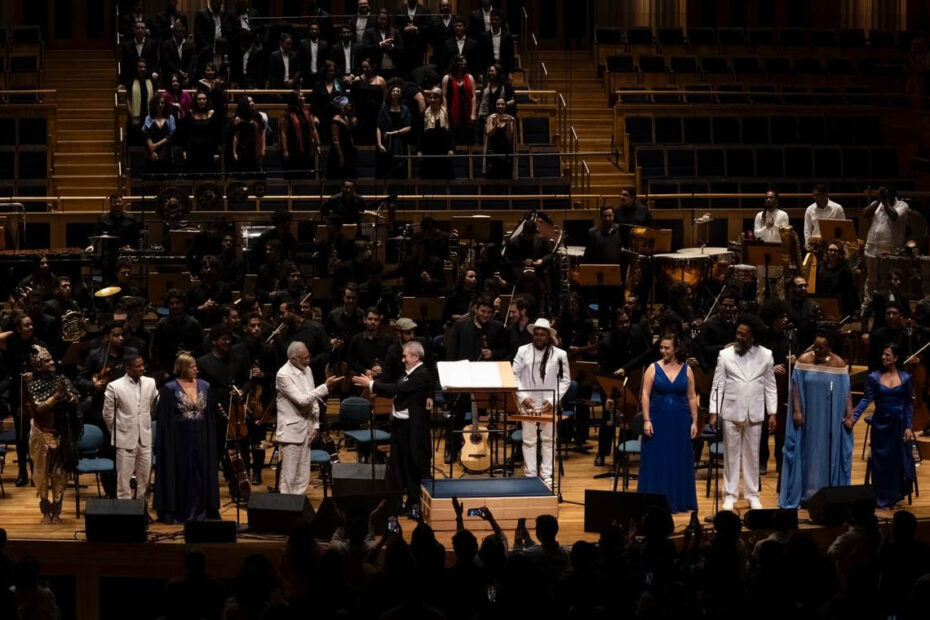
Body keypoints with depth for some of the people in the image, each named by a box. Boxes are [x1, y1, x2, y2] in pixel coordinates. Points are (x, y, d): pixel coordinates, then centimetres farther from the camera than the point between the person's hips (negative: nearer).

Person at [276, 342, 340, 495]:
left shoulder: (307, 370, 8)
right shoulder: (283, 375, -17)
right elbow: (302, 400, -23)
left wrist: (315, 425, 5)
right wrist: (326, 386, -25)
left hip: (306, 430, 7)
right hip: (291, 431, -7)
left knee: (303, 479, 10)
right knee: (289, 478, -3)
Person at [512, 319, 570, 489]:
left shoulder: (559, 355, 0)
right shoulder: (523, 351, 1)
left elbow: (565, 380, 2)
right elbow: (514, 376, 1)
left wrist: (553, 400, -8)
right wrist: (523, 397, -10)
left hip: (549, 405, 0)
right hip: (528, 403, 0)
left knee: (548, 439, 5)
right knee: (529, 439, 3)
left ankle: (547, 476, 10)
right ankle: (530, 475, 9)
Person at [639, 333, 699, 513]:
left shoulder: (686, 370, 4)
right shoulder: (653, 368, -1)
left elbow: (692, 397, 6)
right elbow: (645, 395, -3)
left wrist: (694, 422, 1)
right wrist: (646, 420, -11)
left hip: (680, 421, 1)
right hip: (658, 420, -1)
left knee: (679, 462, 5)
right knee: (656, 462, 0)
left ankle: (679, 501, 13)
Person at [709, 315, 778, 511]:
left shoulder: (765, 356, 1)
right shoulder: (725, 355, -2)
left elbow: (770, 386, 5)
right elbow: (717, 385, -1)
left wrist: (772, 413, 1)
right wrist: (714, 412, -6)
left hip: (754, 414, 1)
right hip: (731, 412, -1)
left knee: (752, 455, 9)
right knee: (731, 455, 5)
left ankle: (752, 494, 19)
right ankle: (730, 495, 13)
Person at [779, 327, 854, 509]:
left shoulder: (838, 363, -3)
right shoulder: (804, 360, -4)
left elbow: (846, 392, -2)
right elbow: (796, 387, -3)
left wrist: (849, 416, -6)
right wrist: (796, 411, -11)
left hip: (830, 420, 0)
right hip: (808, 418, 0)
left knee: (828, 457, 4)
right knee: (807, 455, 3)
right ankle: (806, 493, 8)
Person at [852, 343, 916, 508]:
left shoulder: (905, 378, 0)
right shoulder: (874, 377, -2)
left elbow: (909, 404, 2)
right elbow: (866, 399, -8)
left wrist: (908, 427, -5)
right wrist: (854, 416, -23)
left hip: (899, 424, 0)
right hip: (880, 423, 0)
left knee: (899, 460, 2)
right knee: (881, 461, 2)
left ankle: (896, 495, 17)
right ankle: (882, 499, 12)